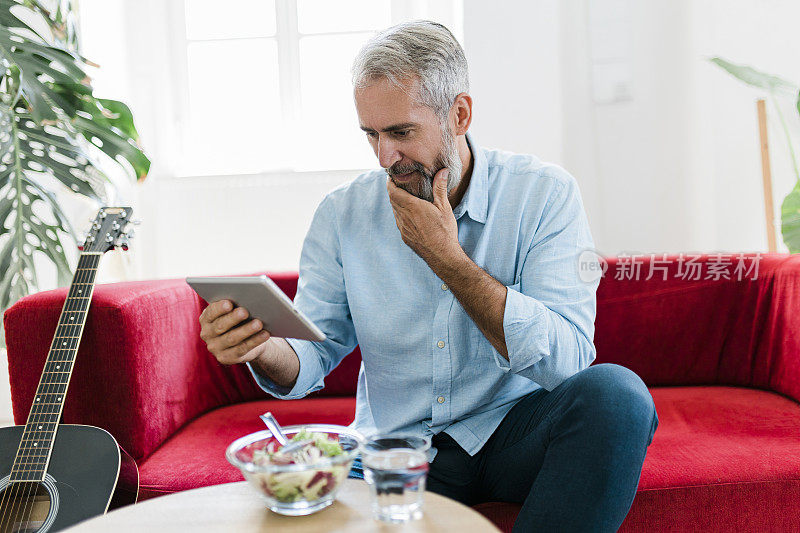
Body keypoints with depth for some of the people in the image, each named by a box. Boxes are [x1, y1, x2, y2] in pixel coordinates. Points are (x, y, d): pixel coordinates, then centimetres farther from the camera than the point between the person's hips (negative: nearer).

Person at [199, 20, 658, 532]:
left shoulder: (545, 193, -7)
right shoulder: (343, 213, 0)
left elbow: (567, 361, -17)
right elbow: (311, 355, 1)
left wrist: (447, 258, -19)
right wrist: (262, 348, -23)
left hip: (514, 431, 0)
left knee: (614, 391, -30)